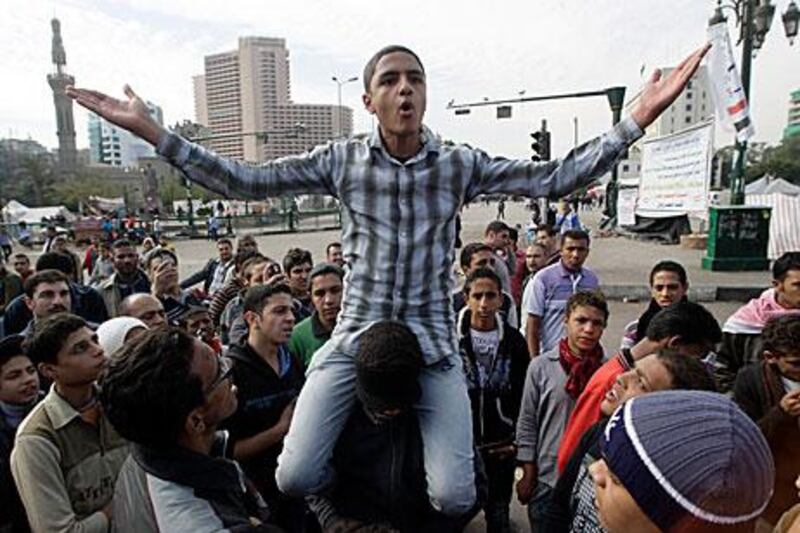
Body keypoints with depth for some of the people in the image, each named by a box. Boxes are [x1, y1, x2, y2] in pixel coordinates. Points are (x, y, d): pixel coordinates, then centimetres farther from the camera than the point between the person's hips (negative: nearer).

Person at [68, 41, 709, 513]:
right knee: (295, 478, -7)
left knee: (455, 498, -8)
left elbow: (554, 177, -3)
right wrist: (151, 130, -9)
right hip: (354, 336, 1)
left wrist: (639, 117, -9)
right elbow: (243, 181, -4)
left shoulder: (460, 164, -1)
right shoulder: (342, 159, -2)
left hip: (432, 341, 0)